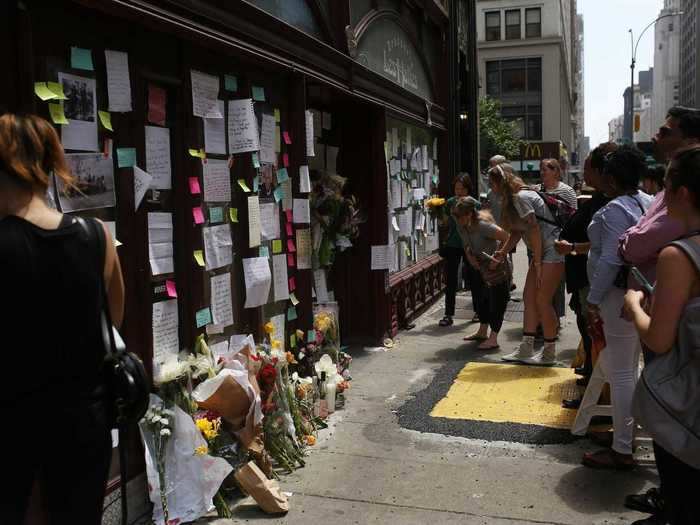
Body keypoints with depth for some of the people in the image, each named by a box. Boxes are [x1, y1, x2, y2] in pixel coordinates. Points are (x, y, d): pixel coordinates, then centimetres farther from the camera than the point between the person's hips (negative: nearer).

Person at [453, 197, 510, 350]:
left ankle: (493, 338, -1)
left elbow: (506, 238, -31)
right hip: (483, 267, 9)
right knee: (481, 297, 17)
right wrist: (470, 256, -10)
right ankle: (483, 331, 32)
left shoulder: (483, 225, -32)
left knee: (497, 299, -5)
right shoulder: (462, 226, -7)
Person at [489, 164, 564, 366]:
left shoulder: (521, 197, -17)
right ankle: (526, 349, 15)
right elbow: (518, 231, 15)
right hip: (541, 252, 10)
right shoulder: (514, 198, 13)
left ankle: (549, 353, 8)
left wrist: (537, 264, -17)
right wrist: (503, 251, 4)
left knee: (542, 301, -5)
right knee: (529, 297, 9)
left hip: (552, 251, -10)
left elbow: (534, 230, -20)